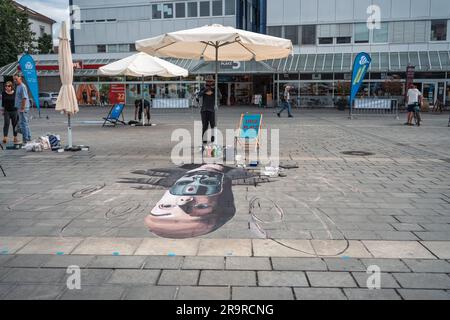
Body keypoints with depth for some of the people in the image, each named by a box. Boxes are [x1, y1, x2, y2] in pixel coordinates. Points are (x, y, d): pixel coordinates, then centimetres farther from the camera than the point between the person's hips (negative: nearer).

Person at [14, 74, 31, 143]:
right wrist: (20, 108, 18)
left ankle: (25, 139, -2)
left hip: (23, 109, -10)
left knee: (23, 123, -6)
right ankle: (28, 138, 24)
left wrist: (22, 108, -22)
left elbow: (24, 98, -21)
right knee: (25, 123, 16)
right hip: (20, 108, 10)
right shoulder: (18, 86, 16)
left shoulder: (22, 87, -15)